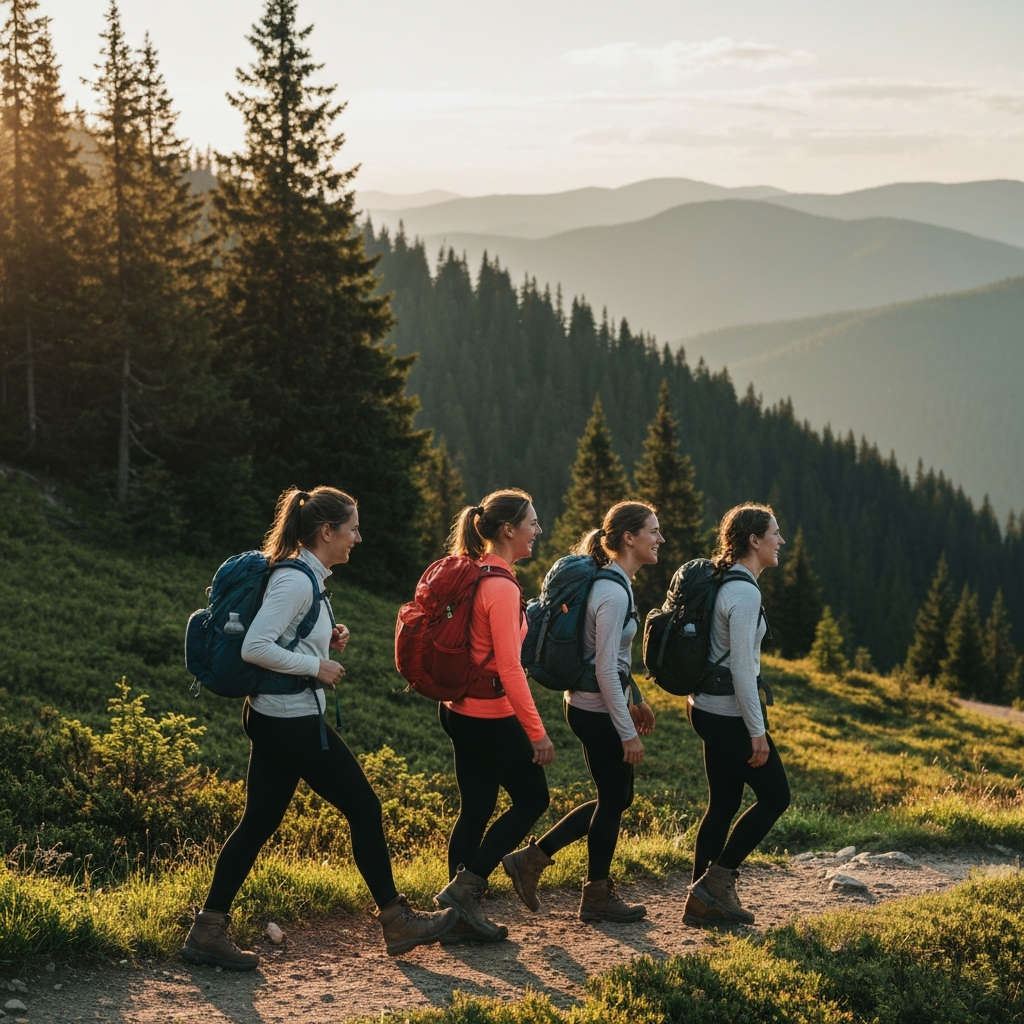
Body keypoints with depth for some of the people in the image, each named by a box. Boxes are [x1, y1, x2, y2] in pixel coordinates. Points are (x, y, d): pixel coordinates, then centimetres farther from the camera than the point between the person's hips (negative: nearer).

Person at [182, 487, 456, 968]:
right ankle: (396, 922, 14)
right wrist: (317, 666, -19)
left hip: (274, 721, 10)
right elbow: (254, 648, -25)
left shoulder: (303, 577, 12)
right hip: (294, 723, -10)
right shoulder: (295, 581, -19)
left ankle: (208, 929, 9)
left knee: (258, 823, 9)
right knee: (364, 808, 2)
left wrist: (328, 637, 8)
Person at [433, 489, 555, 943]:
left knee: (475, 809, 11)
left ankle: (462, 917, 14)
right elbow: (509, 668, -23)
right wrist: (537, 732, -20)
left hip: (460, 709, 9)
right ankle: (464, 887, 1)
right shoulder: (501, 587, -20)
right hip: (491, 716, -9)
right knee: (532, 799, 6)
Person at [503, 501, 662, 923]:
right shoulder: (613, 592, -21)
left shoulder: (612, 583, 10)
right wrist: (628, 732, -20)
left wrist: (635, 700, 24)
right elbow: (605, 670, -23)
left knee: (616, 797, 17)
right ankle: (597, 897, 22)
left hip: (590, 707, 10)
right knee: (613, 800, 5)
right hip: (598, 711, -10)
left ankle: (531, 859, 19)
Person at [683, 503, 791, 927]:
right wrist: (757, 730, -18)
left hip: (708, 707, 9)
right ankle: (717, 881, 2)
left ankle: (702, 902, 15)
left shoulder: (725, 583, 12)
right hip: (730, 713, -9)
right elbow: (742, 666, -22)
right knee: (774, 795, 2)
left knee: (723, 803, 12)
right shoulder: (744, 592, -19)